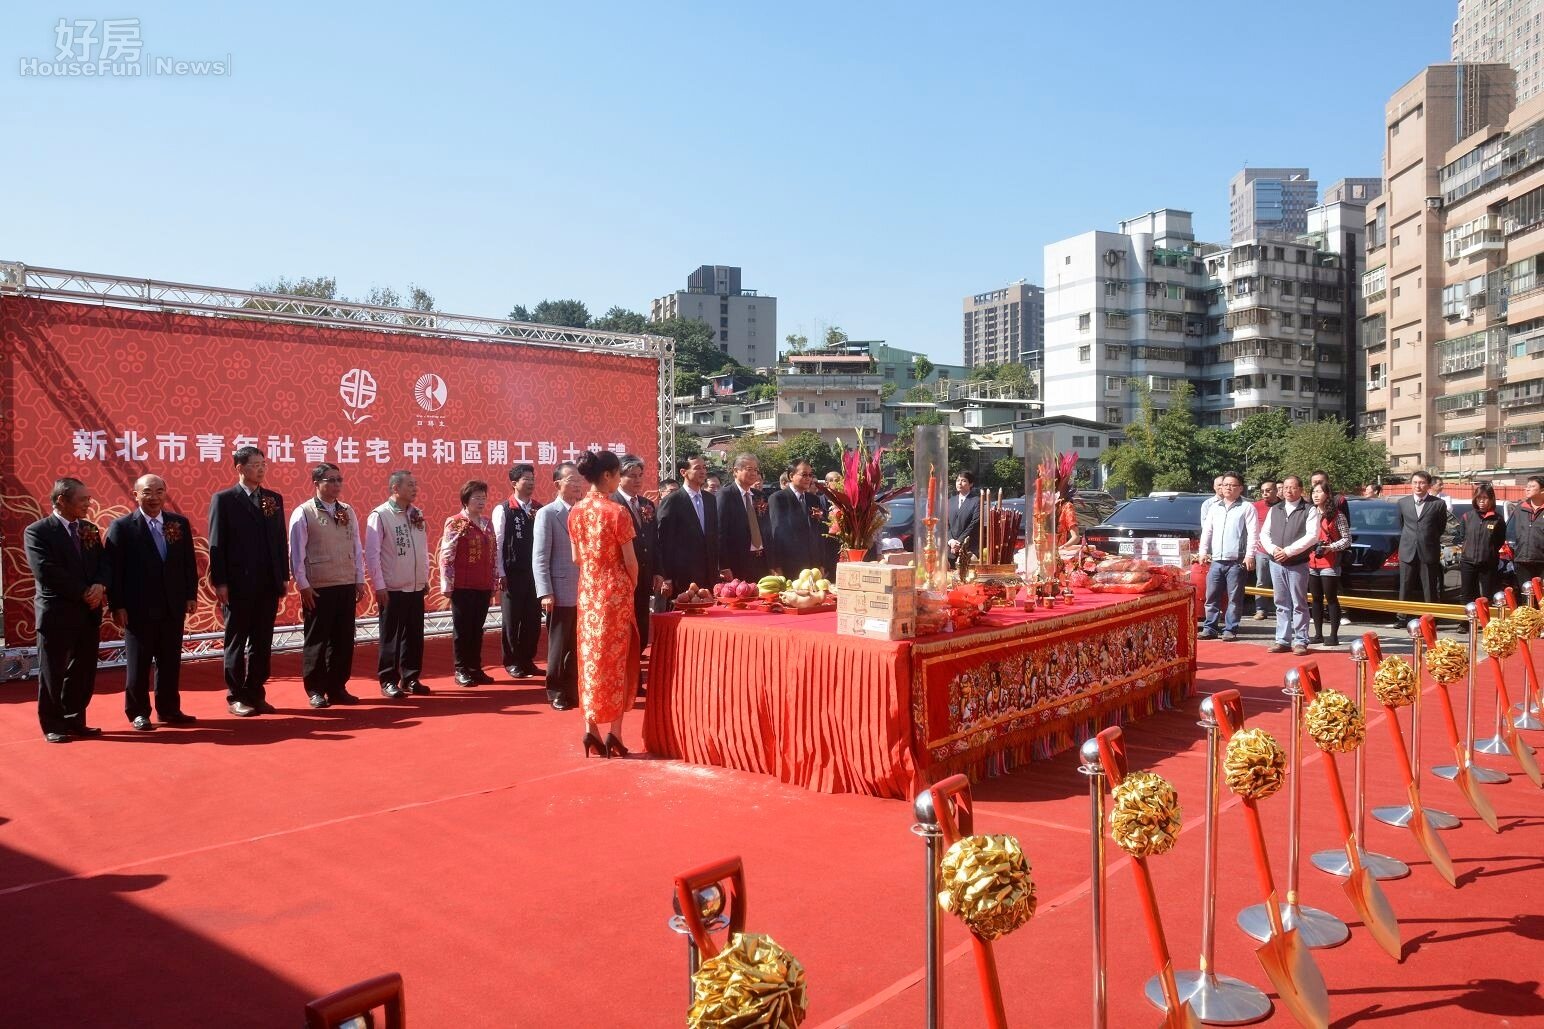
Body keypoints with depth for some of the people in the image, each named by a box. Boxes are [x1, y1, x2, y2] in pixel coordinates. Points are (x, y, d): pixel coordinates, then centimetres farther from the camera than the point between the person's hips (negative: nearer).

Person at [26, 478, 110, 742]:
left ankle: (75, 721, 22)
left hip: (89, 612, 6)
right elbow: (46, 572, -17)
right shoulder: (37, 531, -7)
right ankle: (52, 725, 15)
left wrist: (100, 586, -13)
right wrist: (84, 593, -16)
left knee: (84, 671, 10)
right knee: (53, 673, 4)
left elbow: (104, 564, 8)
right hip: (57, 613, -6)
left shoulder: (90, 529, 12)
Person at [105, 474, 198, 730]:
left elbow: (189, 562, 9)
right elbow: (113, 570, -7)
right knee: (138, 664, 6)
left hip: (173, 607, 4)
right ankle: (138, 713, 17)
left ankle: (169, 709, 21)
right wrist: (117, 606, -11)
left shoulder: (180, 524, 7)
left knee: (170, 662, 10)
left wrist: (191, 595, 3)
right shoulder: (122, 527, -4)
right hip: (138, 609, -3)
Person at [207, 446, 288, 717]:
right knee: (236, 643, 6)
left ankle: (256, 695, 18)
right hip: (238, 585, -4)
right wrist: (219, 582, -11)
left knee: (262, 644, 9)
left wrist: (284, 576, 7)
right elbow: (216, 544, -6)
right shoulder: (224, 499, -3)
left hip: (269, 584, 4)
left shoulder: (274, 499, 11)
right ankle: (236, 697, 14)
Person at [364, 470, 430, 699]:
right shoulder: (380, 515, -10)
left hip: (416, 587, 6)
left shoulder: (417, 514, 8)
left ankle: (410, 678, 21)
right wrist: (379, 586, -12)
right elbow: (371, 554, -10)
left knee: (414, 635, 10)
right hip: (392, 588, -6)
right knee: (391, 636, 3)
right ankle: (388, 681, 13)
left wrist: (425, 579, 12)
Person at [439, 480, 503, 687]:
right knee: (462, 629, 2)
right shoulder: (455, 523, -5)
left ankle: (475, 668, 17)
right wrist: (447, 585, -11)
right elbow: (446, 556, -8)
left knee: (477, 629, 10)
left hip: (484, 586, 5)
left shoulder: (487, 524, 11)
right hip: (462, 586, -5)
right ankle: (461, 671, 10)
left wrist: (495, 583, 11)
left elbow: (495, 555, 14)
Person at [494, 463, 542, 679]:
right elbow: (497, 543, -6)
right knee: (512, 619, 5)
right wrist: (501, 574, -10)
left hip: (536, 572, 4)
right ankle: (512, 661, 18)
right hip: (513, 573, -4)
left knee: (533, 619, 8)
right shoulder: (503, 510, -5)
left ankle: (528, 659, 22)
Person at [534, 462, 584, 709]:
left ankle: (575, 691, 19)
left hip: (585, 593, 4)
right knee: (560, 646, 5)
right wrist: (546, 593, -14)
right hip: (561, 594, -4)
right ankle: (557, 693, 17)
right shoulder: (547, 514, -3)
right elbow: (540, 557, -7)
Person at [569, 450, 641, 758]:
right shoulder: (617, 511, -14)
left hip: (587, 591, 5)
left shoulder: (576, 511, 4)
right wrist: (632, 587, 6)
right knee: (616, 658, 4)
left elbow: (576, 558, 8)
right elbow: (630, 561, -11)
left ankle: (591, 729, 11)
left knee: (590, 655, 11)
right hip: (615, 591, -5)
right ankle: (614, 732, 5)